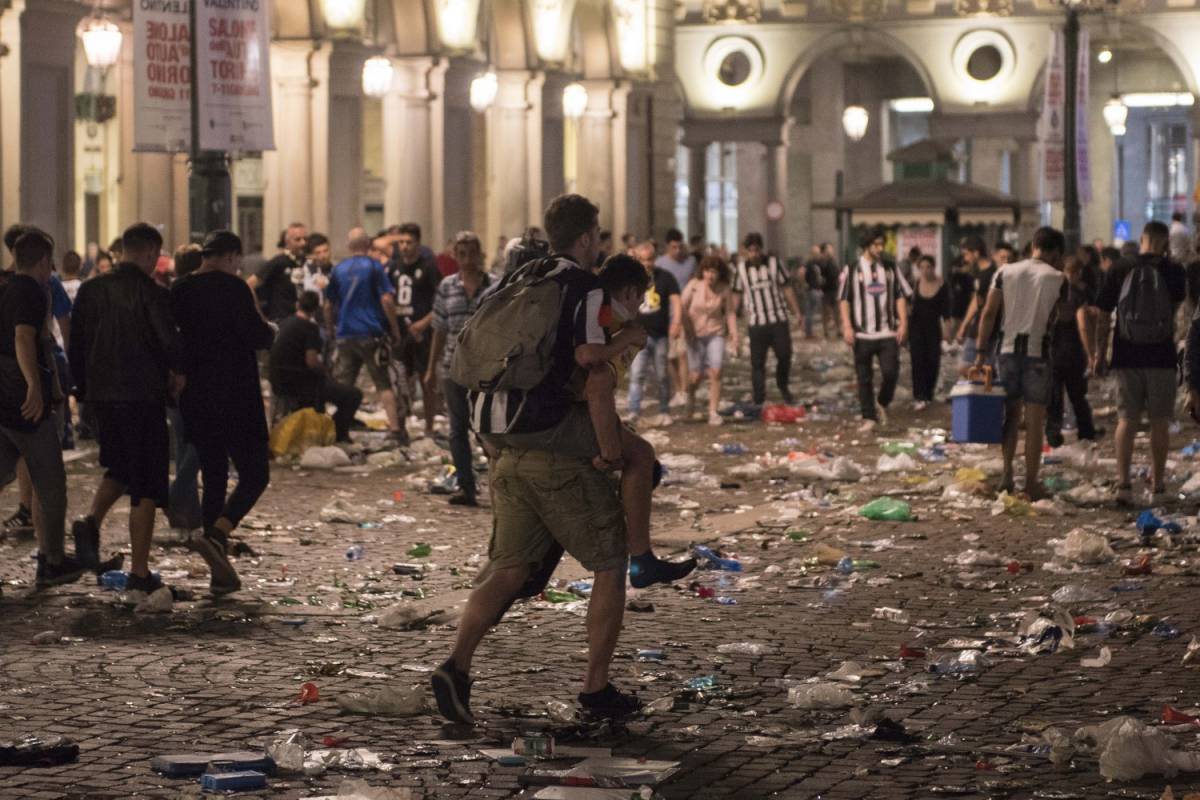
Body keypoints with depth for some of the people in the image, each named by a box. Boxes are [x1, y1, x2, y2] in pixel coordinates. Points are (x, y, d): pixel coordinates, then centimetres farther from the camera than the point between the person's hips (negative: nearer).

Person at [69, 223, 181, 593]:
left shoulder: (91, 289, 5)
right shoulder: (152, 293, -12)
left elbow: (76, 345, 9)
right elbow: (170, 344, -16)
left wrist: (84, 389, 19)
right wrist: (176, 374, 4)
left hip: (100, 395, 5)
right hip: (144, 395, -5)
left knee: (120, 468, 25)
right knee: (146, 486, 3)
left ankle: (91, 522, 0)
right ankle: (139, 572, 2)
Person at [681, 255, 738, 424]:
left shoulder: (724, 290, -5)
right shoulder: (693, 286, -9)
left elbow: (730, 313, 1)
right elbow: (682, 307, -4)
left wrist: (734, 334, -8)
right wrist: (688, 329, -11)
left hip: (715, 334, 1)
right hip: (695, 335, -1)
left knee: (715, 372, -14)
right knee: (695, 376, -3)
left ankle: (713, 412, -7)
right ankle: (691, 398, 32)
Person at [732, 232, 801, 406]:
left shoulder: (774, 263, 2)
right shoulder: (740, 268, 2)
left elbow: (787, 288, 7)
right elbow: (737, 295, 6)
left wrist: (796, 312, 4)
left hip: (779, 320, 0)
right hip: (756, 323, 0)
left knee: (785, 355, -4)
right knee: (757, 363, -1)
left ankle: (783, 387, 23)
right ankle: (759, 401, 4)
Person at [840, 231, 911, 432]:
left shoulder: (890, 269, 9)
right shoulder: (852, 270, 2)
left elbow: (901, 296, 9)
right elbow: (845, 299, 1)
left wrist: (903, 323, -1)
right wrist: (847, 326, -9)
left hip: (888, 333, 1)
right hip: (863, 334, -1)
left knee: (890, 372, -9)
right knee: (864, 378, 2)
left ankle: (882, 404, 17)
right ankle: (868, 418, 10)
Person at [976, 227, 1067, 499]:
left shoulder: (1005, 272, 5)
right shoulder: (1056, 278, -2)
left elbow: (988, 313, 2)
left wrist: (981, 351, 5)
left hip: (1009, 349, 3)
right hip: (1038, 351, -3)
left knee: (1011, 415, 14)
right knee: (1035, 421, 3)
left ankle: (1007, 472, 4)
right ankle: (1031, 484, 6)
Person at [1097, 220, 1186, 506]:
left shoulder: (1119, 270, -2)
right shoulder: (1172, 271, -5)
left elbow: (1102, 313, 0)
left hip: (1127, 356, 1)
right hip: (1161, 357, -1)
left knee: (1126, 420, 7)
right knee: (1159, 422, 7)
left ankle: (1123, 483, -3)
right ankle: (1157, 487, 9)